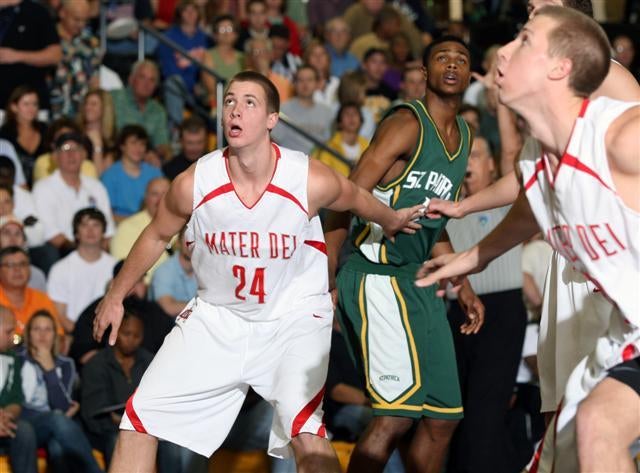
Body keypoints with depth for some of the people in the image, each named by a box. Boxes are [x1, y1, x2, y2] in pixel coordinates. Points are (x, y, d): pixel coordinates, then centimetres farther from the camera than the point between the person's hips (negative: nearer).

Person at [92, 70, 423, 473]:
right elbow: (156, 237, 4)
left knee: (307, 433, -25)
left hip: (294, 315, -3)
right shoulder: (194, 183, -16)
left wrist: (392, 221, 22)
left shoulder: (312, 181, -21)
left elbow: (357, 199, 4)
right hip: (216, 316, 3)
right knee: (138, 422, -1)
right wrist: (115, 297, 13)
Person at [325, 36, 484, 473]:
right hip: (377, 275, -9)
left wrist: (464, 289, 21)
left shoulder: (464, 137, 17)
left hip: (418, 281, 9)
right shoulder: (407, 123, -9)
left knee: (444, 417, 8)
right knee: (398, 413, -18)